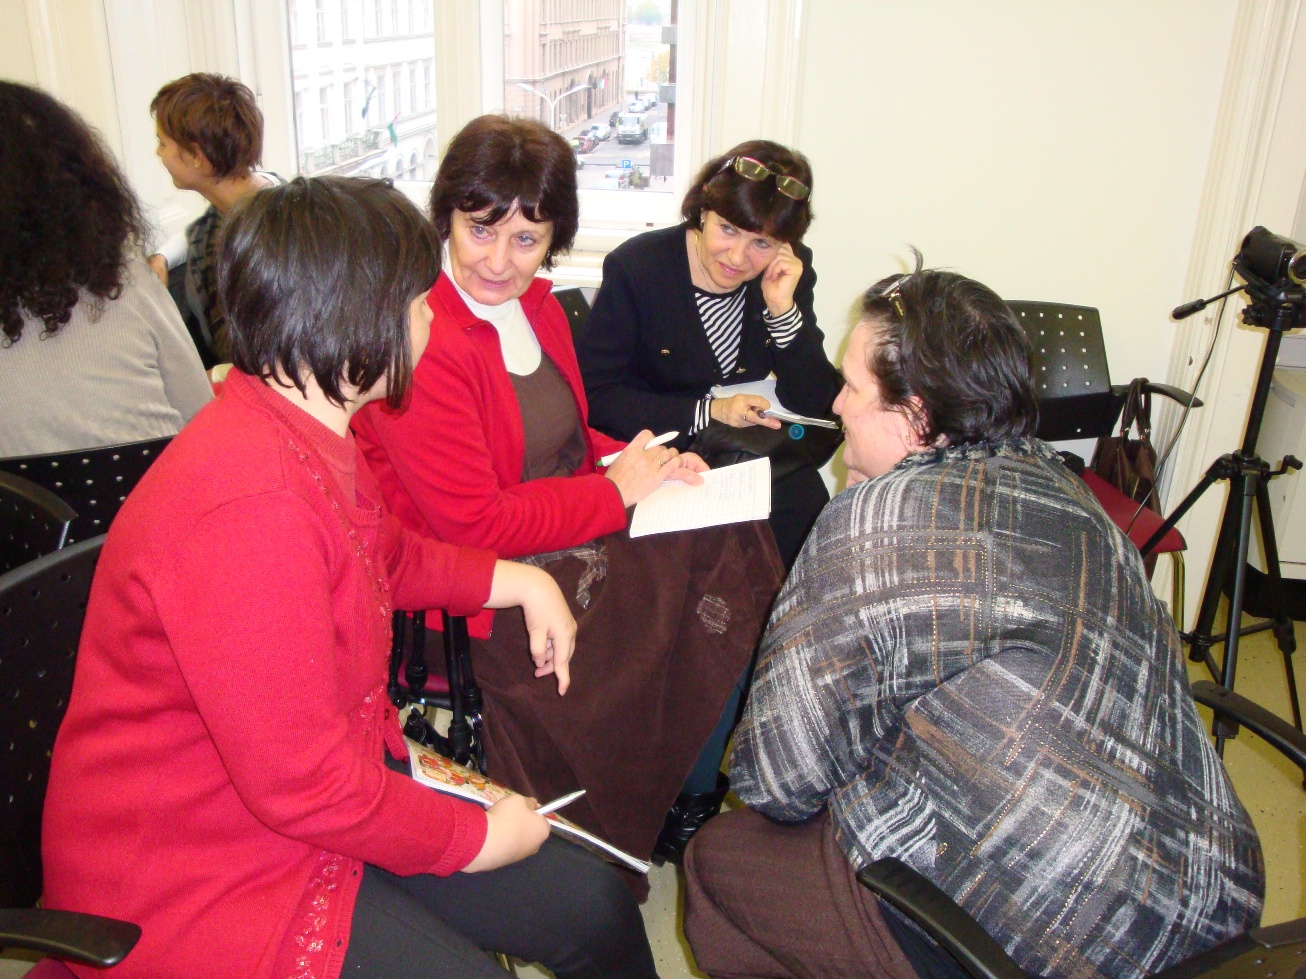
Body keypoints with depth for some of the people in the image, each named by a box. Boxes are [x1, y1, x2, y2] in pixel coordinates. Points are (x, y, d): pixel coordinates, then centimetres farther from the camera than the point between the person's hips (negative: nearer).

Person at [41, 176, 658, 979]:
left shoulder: (312, 436, 1)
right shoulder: (249, 504, -31)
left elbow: (393, 555, 23)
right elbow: (301, 782, -27)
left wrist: (523, 582, 10)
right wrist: (475, 838, -13)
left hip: (330, 787, 9)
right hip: (196, 882, -9)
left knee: (597, 906, 5)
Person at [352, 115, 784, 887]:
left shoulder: (537, 306, 7)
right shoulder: (420, 341, -20)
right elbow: (475, 525, -22)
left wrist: (639, 460, -2)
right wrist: (616, 492, -15)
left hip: (565, 550, 8)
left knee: (735, 541, -7)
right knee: (714, 574, -13)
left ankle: (695, 795, 9)